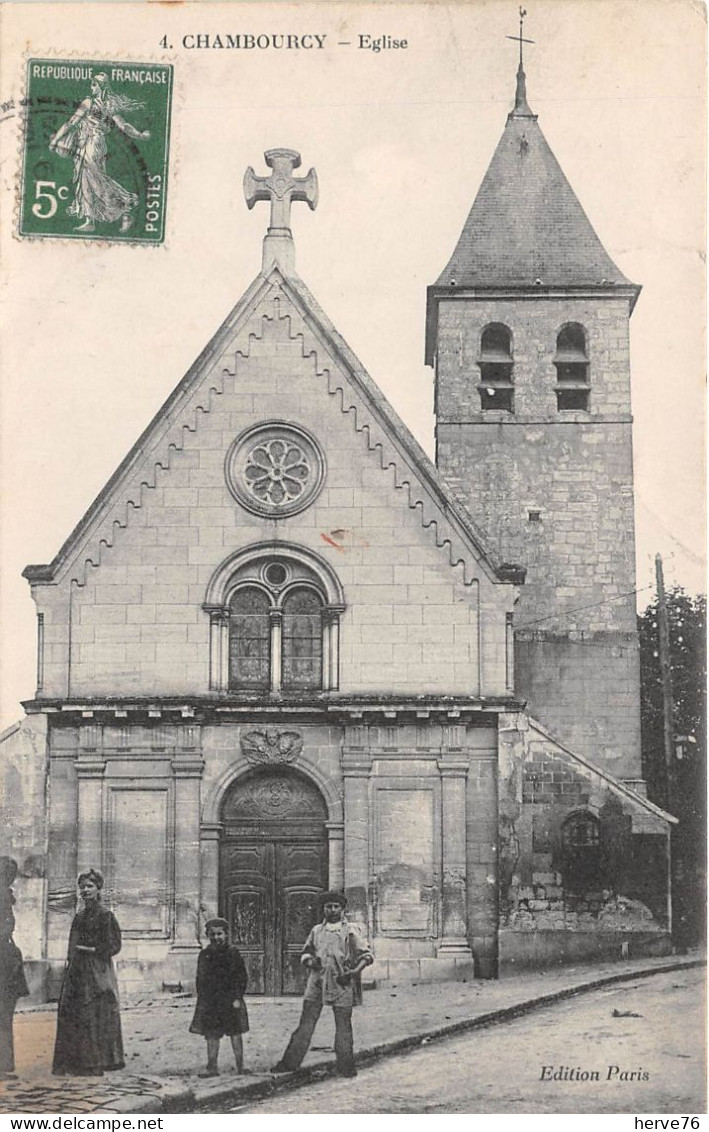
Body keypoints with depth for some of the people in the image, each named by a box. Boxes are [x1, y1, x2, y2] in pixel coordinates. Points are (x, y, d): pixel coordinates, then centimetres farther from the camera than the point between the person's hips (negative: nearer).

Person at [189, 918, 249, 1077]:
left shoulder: (233, 952, -4)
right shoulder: (205, 954, 10)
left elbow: (241, 976, -6)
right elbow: (200, 979, 15)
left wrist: (237, 997, -12)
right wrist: (201, 999, 10)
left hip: (230, 1000, -4)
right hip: (209, 1001, 4)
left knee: (235, 1033, 2)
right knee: (211, 1034, 4)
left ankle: (240, 1067, 9)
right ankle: (212, 1067, 8)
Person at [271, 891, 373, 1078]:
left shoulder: (350, 931, 3)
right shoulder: (316, 930, 13)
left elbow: (366, 954, 2)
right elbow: (306, 952, 20)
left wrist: (355, 971, -13)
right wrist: (309, 961, -3)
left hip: (342, 984, -2)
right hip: (317, 982, 2)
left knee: (343, 1026, 1)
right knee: (305, 1023, 1)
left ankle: (346, 1068, 9)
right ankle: (289, 1062, 2)